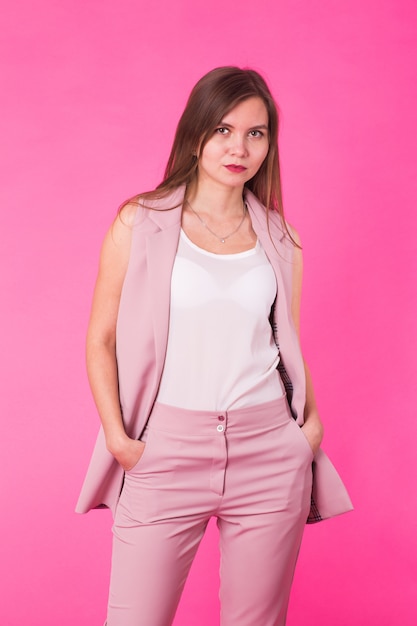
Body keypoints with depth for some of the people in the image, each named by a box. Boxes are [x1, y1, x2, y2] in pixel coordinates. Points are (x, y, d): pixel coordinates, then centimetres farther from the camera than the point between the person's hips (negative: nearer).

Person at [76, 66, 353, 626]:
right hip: (165, 452, -2)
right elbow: (101, 340, 2)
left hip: (269, 453, 2)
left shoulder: (281, 239, 8)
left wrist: (311, 422, 2)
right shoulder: (140, 223, 1)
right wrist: (117, 438, -7)